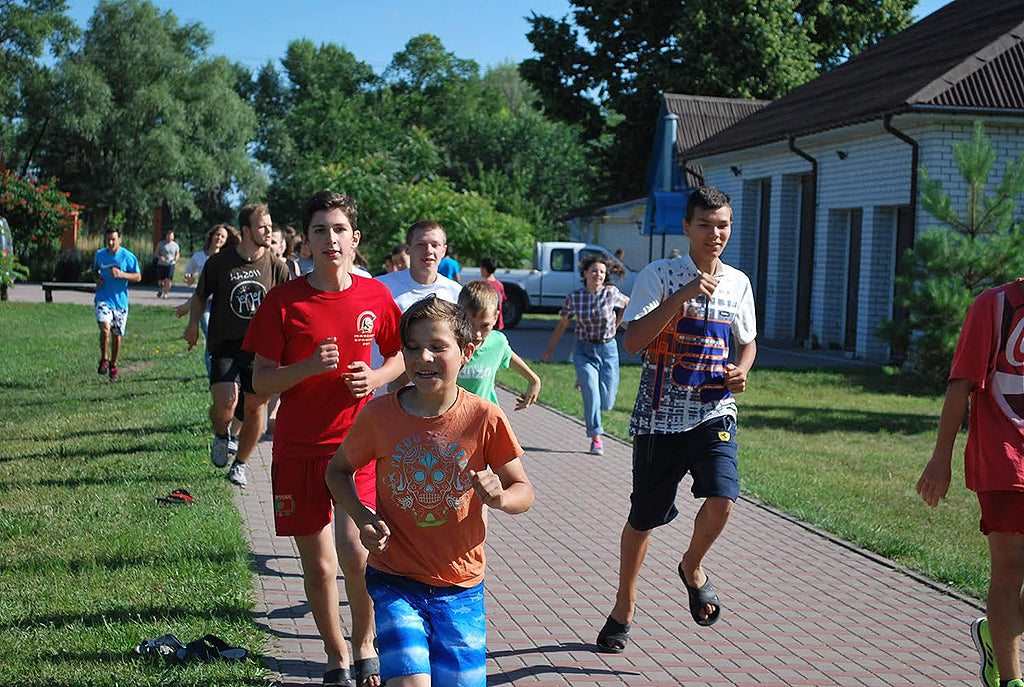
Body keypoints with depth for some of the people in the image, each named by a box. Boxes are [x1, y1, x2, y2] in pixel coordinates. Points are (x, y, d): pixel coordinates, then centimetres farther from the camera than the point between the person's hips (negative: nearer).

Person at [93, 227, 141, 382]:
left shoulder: (128, 257, -4)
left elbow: (138, 277, -4)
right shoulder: (99, 254, 5)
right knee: (105, 328, -21)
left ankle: (113, 366, 26)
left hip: (120, 301, 0)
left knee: (117, 335, 7)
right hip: (103, 298, 0)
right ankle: (104, 359, -1)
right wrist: (97, 279, 2)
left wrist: (121, 274, -20)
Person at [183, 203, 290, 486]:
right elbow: (200, 296, 13)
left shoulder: (277, 267, 1)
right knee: (225, 404, -19)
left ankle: (240, 465, 27)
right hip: (224, 346, -2)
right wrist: (194, 323, -3)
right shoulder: (219, 262, -2)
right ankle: (221, 437, 17)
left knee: (255, 409, 5)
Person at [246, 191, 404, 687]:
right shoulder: (283, 300, -5)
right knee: (317, 565, 6)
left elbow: (399, 357, 15)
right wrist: (310, 366, -21)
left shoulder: (375, 296, 1)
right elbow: (261, 381, -4)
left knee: (354, 553, -13)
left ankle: (364, 645, 15)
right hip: (298, 447, 0)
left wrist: (374, 378, -6)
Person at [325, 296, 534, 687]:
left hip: (460, 588, 1)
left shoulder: (484, 418, -9)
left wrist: (499, 498, -24)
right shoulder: (379, 415, -8)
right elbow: (338, 469, 9)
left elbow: (524, 491, -1)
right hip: (395, 581, -1)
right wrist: (361, 517, -8)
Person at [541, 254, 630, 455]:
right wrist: (550, 351, 8)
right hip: (584, 351, -1)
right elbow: (562, 325, 5)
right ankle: (596, 438, 4)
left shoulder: (611, 293, -8)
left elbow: (628, 303, 14)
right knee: (592, 395, -15)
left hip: (608, 350, 1)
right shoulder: (574, 297, -6)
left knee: (607, 402, 3)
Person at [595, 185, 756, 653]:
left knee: (722, 499, -21)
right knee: (643, 518, 8)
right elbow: (633, 341, -16)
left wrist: (741, 371, 0)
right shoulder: (660, 275, -6)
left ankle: (692, 568, 13)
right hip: (659, 415, -2)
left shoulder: (738, 283, 7)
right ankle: (623, 609, 31)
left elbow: (747, 342, 22)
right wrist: (682, 296, -23)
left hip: (714, 414, 2)